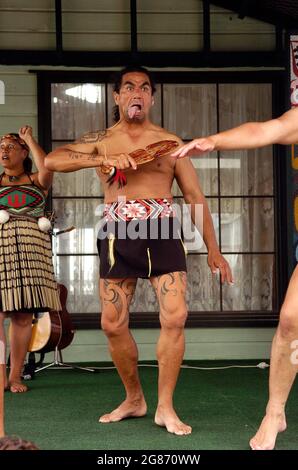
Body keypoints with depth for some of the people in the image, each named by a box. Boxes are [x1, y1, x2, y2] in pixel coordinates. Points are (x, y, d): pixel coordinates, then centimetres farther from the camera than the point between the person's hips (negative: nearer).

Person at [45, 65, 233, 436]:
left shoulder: (169, 142, 9)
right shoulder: (101, 141, 7)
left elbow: (194, 196, 11)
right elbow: (51, 160, -8)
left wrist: (212, 248, 8)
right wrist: (103, 160, -21)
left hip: (163, 235, 0)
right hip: (118, 238, 1)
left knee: (174, 317, -12)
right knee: (113, 324, 2)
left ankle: (165, 407, 0)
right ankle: (133, 399, 22)